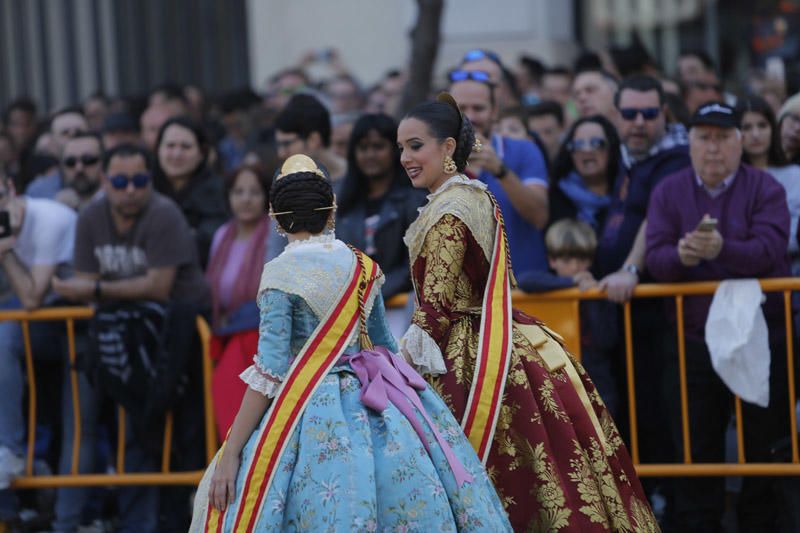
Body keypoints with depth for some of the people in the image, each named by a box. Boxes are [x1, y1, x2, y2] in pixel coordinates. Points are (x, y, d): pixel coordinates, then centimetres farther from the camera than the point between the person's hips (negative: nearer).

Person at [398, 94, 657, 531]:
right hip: (501, 344, 10)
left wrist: (409, 353, -9)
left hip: (467, 362, -10)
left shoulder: (447, 213, -16)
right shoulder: (478, 197, 12)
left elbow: (436, 306, -18)